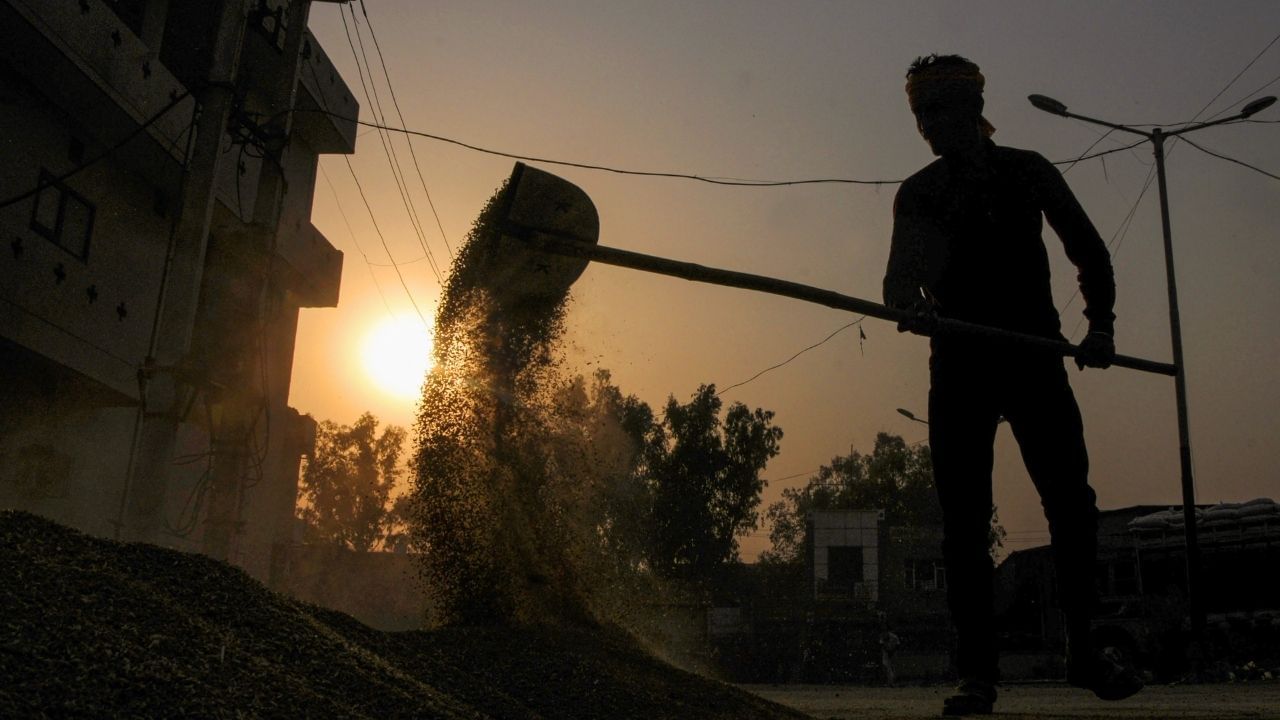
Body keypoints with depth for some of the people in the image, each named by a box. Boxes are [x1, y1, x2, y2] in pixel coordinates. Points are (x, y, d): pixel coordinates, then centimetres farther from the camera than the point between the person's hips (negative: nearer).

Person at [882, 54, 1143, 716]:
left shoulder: (1028, 171, 9)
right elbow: (901, 274, -9)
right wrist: (911, 306, -32)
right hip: (959, 369, 0)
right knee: (964, 522, -4)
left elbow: (1088, 250, 15)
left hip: (1036, 358, 0)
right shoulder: (917, 194, 7)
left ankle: (1085, 652, 11)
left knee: (1071, 503, -6)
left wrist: (1100, 322, 1)